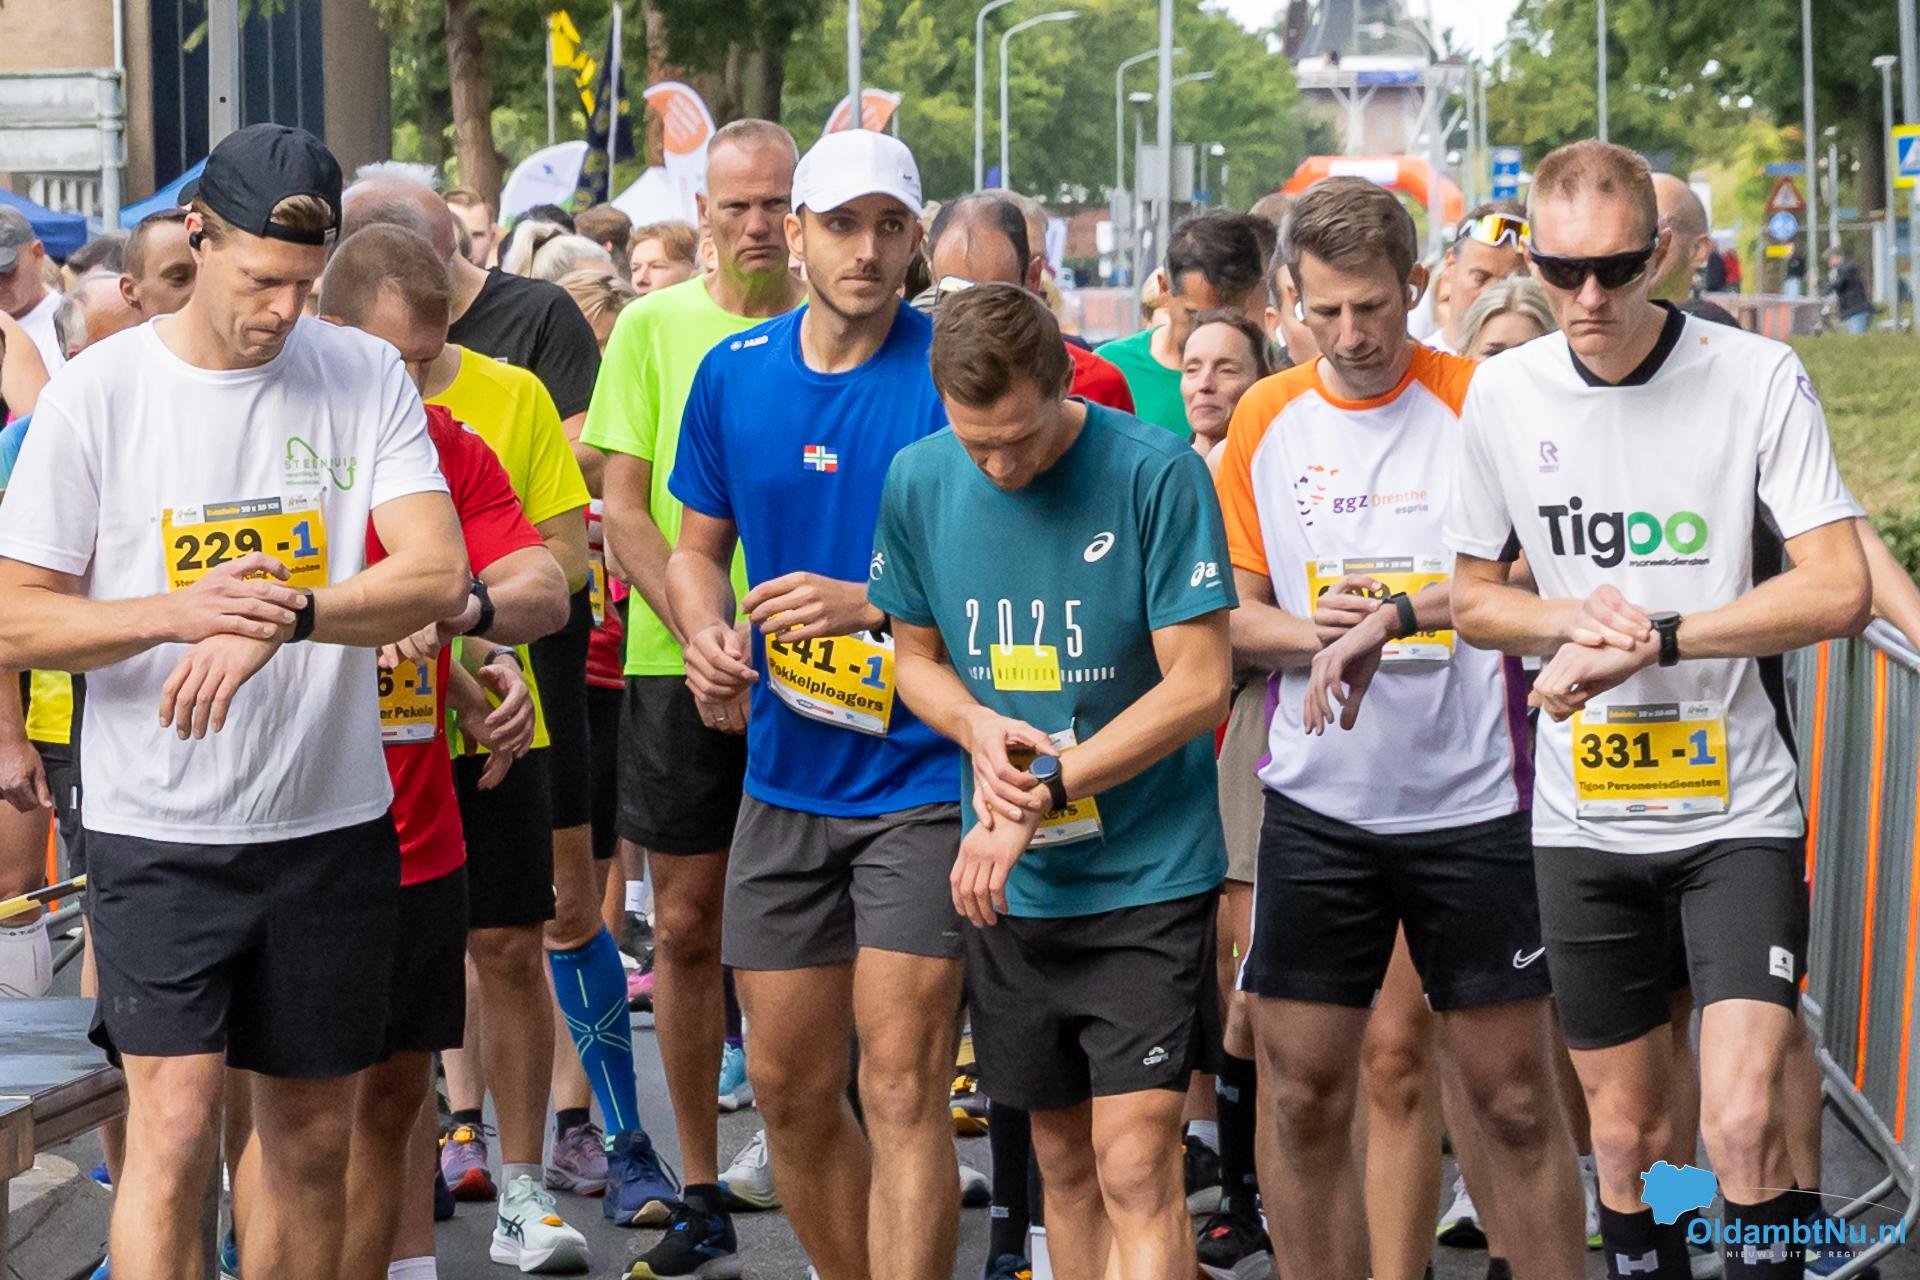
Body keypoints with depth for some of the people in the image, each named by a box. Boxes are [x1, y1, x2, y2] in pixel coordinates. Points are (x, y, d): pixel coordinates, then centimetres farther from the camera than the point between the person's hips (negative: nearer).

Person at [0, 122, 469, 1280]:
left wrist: (281, 617, -27)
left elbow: (438, 574, -10)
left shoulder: (365, 379, 1)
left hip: (331, 824, 3)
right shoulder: (98, 395, -4)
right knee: (175, 1123, -14)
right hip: (159, 834, -2)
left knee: (314, 1141, 10)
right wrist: (178, 612, -21)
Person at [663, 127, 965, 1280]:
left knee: (901, 1088, -9)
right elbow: (698, 545, 18)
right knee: (790, 1086, 11)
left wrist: (871, 605, -22)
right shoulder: (734, 375, 5)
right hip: (786, 780, 5)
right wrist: (708, 635, -4)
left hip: (923, 781, -5)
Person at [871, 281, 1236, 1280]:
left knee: (1135, 1168, -11)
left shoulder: (1157, 475, -13)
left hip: (1147, 872, -5)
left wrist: (1043, 792, -15)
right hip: (1007, 884, 5)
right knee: (1063, 1158, 13)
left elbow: (1198, 686, -13)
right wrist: (980, 728, -7)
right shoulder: (919, 480, 1)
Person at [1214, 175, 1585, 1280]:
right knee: (1306, 1098, 4)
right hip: (1318, 806, 3)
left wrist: (1387, 616, -30)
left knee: (1516, 1098, 2)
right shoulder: (1265, 418, 7)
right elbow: (1229, 613, 10)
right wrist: (1309, 632, -10)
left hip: (1471, 804, -3)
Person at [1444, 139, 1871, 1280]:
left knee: (1742, 1123, -16)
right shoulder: (1504, 394, 2)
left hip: (1737, 811, -3)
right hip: (1584, 823, 3)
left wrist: (1654, 639, -21)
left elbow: (1838, 591, -13)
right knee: (1628, 1130, 11)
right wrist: (1574, 618, -9)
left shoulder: (1758, 377, -8)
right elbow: (1473, 598, 12)